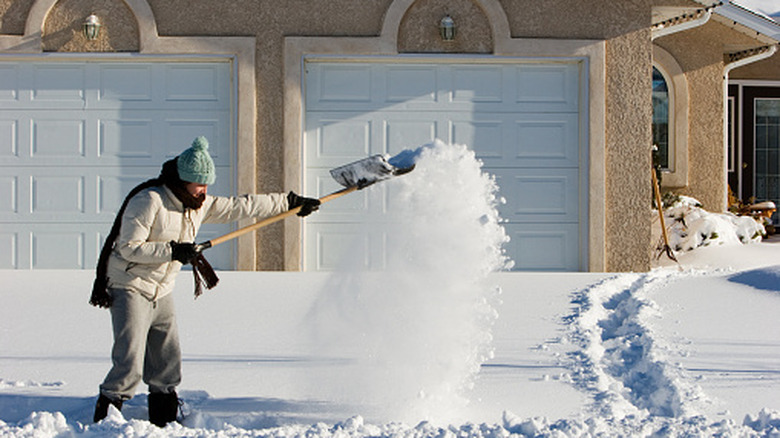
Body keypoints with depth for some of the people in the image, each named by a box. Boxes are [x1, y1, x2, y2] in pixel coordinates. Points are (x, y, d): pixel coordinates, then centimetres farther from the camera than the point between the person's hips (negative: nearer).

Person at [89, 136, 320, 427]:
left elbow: (241, 207, 12)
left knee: (168, 364, 7)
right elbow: (129, 248, -20)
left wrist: (290, 202, 13)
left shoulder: (200, 205, 7)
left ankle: (164, 420, 18)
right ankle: (104, 419, -6)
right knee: (130, 366, -15)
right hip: (130, 289, -8)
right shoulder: (149, 201, -17)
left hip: (162, 293, 8)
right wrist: (173, 251, -25)